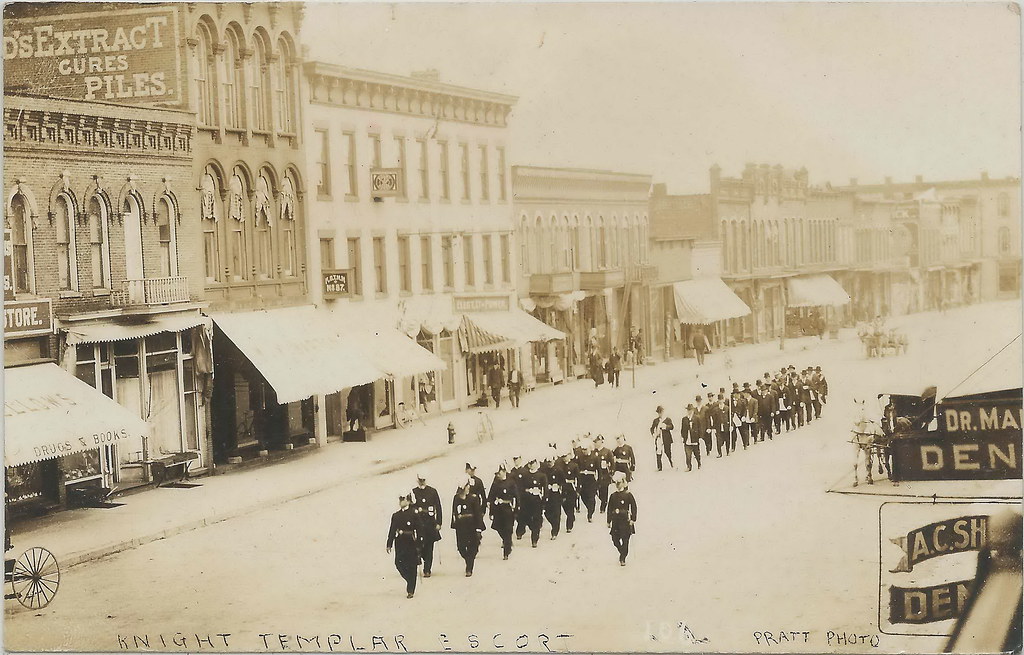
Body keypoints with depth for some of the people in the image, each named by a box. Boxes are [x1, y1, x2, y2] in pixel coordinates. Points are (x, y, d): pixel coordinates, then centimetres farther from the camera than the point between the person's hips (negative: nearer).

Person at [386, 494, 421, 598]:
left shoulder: (413, 515, -3)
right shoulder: (395, 516, 9)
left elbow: (418, 531, -3)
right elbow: (392, 531, 9)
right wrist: (389, 544, 4)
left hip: (411, 543, -4)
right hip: (400, 544, 4)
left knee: (411, 566, 0)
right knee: (399, 564, -4)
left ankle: (410, 590, 8)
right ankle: (410, 581, 21)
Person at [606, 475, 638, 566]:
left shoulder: (628, 495, -3)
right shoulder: (613, 496, 9)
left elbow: (634, 507, -2)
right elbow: (610, 509, 12)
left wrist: (633, 519, -8)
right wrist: (609, 521, 10)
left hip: (625, 520, -4)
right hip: (616, 521, 4)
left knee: (625, 540, -2)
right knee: (615, 539, 1)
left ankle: (622, 559, 8)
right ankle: (622, 553, 27)